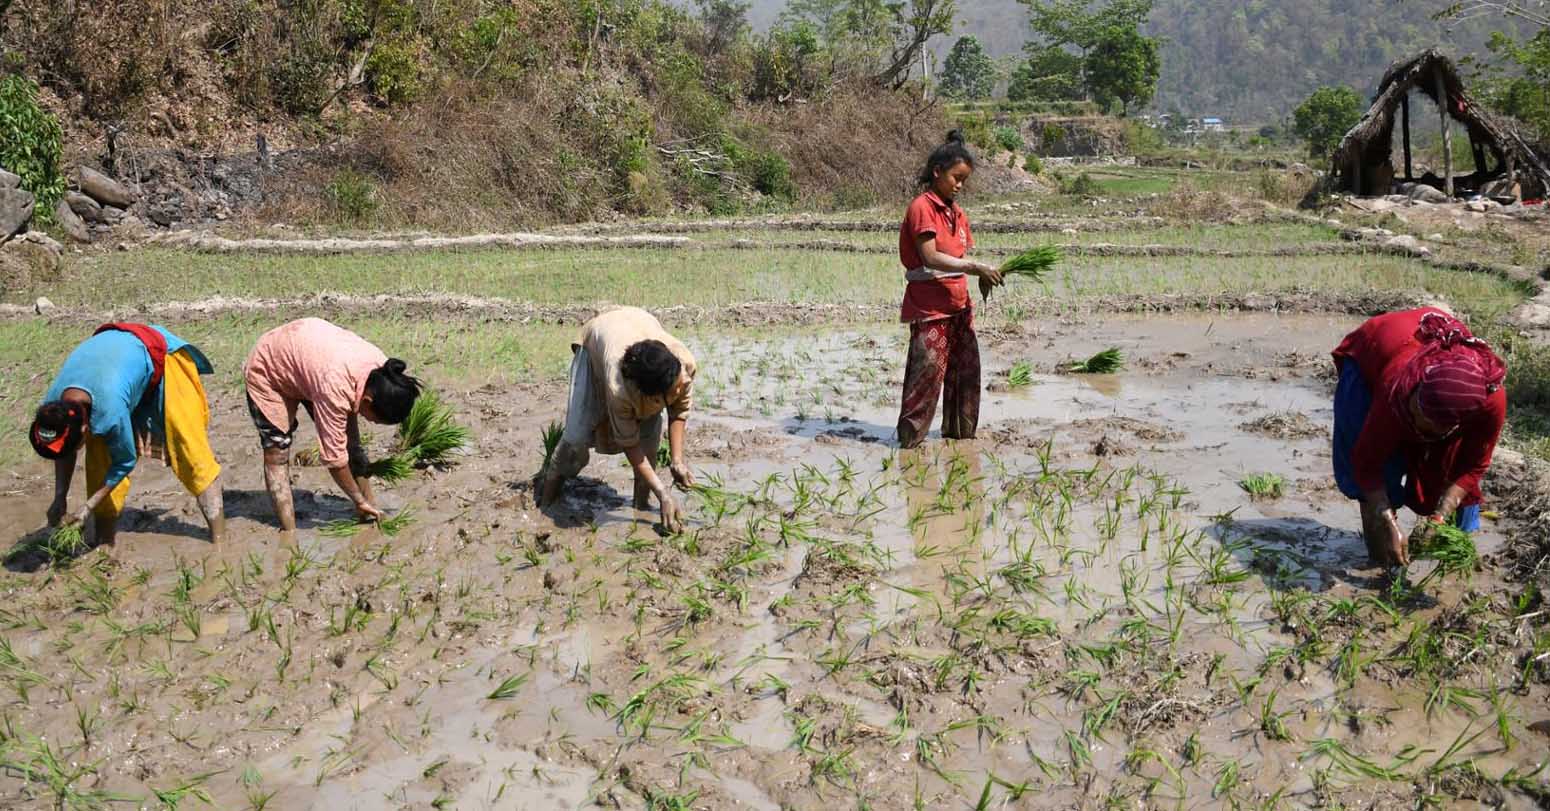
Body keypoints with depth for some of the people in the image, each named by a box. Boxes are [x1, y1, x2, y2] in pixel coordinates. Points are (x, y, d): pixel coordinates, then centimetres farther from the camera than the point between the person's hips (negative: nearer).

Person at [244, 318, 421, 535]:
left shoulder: (381, 369, -23)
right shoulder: (335, 387, -42)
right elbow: (333, 456, -31)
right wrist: (359, 501, -20)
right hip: (268, 371, -6)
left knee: (351, 444, 0)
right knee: (277, 452, -14)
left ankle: (370, 514, 7)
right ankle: (289, 532, -12)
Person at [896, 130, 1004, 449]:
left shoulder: (957, 212, 15)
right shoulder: (922, 208, -11)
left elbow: (961, 257, 16)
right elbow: (930, 258, -20)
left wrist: (982, 275, -4)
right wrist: (974, 267, -23)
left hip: (959, 303, 8)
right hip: (929, 305, -8)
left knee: (966, 369, 13)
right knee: (928, 369, -8)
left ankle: (959, 432, 26)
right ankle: (909, 438, 3)